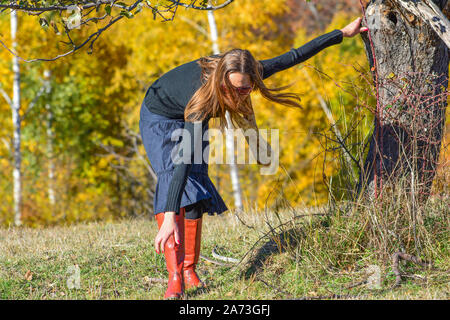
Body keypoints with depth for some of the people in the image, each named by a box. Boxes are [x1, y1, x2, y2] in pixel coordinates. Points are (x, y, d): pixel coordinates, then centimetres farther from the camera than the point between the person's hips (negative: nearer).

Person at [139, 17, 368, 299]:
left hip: (190, 120, 6)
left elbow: (294, 56, -16)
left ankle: (189, 270, 4)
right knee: (172, 179, -25)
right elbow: (183, 160, -50)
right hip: (160, 119, -6)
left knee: (197, 184, -6)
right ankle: (175, 276, -31)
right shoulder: (203, 98, -44)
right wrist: (169, 218, -57)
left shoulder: (249, 75, -29)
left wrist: (343, 33, -7)